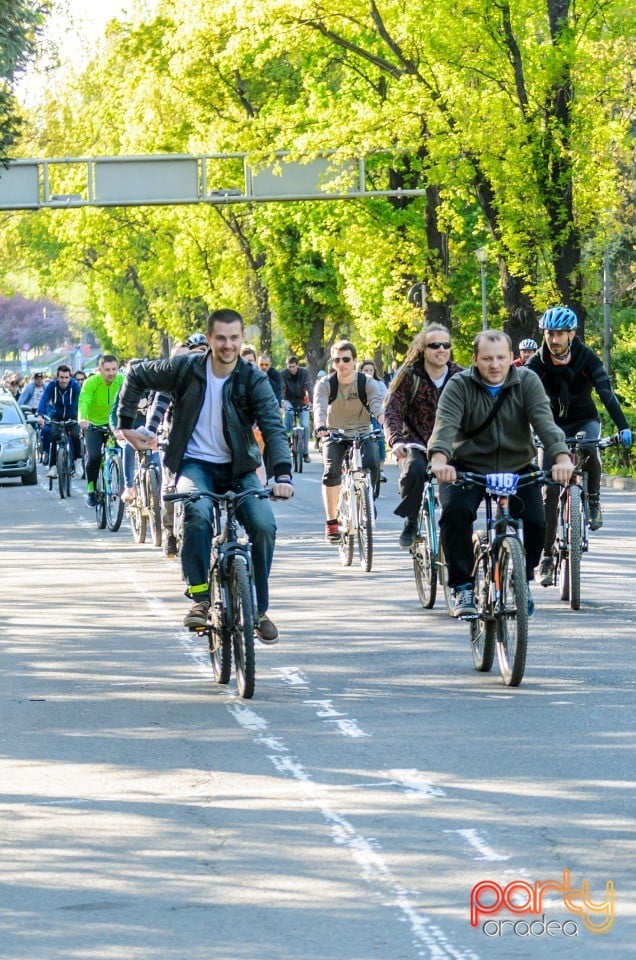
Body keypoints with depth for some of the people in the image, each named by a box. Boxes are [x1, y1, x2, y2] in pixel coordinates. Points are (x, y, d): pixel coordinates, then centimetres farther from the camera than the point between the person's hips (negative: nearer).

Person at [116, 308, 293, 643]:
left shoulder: (254, 380, -9)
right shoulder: (185, 368, -7)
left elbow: (273, 427, -19)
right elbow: (137, 376, 8)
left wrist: (282, 474, -34)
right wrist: (125, 423, 4)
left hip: (238, 468, 1)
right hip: (195, 464, -1)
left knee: (264, 526, -20)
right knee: (198, 515, -34)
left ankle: (259, 610, -3)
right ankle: (199, 598, -26)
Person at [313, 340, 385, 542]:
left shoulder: (367, 383, -10)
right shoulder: (326, 384, -10)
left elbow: (376, 401, -28)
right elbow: (319, 405, -28)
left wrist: (381, 416, -52)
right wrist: (320, 425, -50)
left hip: (363, 433, 0)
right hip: (335, 435, 0)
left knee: (372, 464, -28)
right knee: (331, 471, -24)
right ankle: (331, 522, -15)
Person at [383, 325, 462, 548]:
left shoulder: (459, 377, 2)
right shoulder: (409, 376, -4)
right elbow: (392, 412, -12)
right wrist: (396, 441, -31)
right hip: (416, 444, -2)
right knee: (414, 469, -34)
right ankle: (410, 522, -14)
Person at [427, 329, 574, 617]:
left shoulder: (527, 382, -7)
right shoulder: (459, 386, -10)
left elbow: (544, 421, -20)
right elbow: (445, 424, -26)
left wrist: (561, 457, -39)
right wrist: (439, 459, -48)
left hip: (518, 467, 2)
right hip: (468, 467, -1)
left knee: (535, 522, -18)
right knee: (455, 512, -28)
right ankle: (463, 588, -15)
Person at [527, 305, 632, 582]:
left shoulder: (587, 359, -18)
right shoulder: (537, 363, -16)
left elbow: (606, 392, -28)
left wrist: (623, 427, -41)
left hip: (584, 420, -1)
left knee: (589, 450, -37)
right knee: (549, 491, -9)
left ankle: (593, 500, -10)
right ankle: (546, 556, -2)